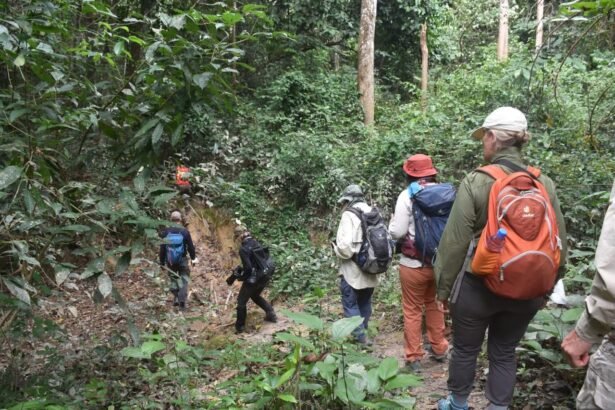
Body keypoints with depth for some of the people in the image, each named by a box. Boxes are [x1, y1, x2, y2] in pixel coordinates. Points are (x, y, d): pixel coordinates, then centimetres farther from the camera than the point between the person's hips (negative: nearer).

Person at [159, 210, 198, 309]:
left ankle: (176, 298, 19)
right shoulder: (185, 232, -11)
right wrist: (193, 258, 10)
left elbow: (162, 248, -2)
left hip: (170, 261, 2)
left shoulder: (165, 232, -6)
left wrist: (162, 262, 8)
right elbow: (190, 246, -4)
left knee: (173, 279, 20)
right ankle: (182, 301, 2)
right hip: (182, 260, -2)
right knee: (184, 280, 8)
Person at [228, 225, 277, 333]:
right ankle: (271, 315, 29)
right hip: (265, 276, 7)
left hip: (253, 279, -7)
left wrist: (240, 277, -3)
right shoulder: (256, 243, 4)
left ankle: (240, 327, 22)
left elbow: (248, 268, -23)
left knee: (241, 301, 13)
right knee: (255, 296, 32)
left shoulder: (243, 248, -19)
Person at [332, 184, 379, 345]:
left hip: (353, 271, -7)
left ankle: (361, 339, 2)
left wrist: (335, 247, -5)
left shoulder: (349, 215, -15)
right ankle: (362, 334, 32)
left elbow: (345, 246, -25)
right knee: (365, 303, 20)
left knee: (351, 305, 3)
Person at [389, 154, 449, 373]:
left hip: (414, 263, -4)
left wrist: (392, 222, 6)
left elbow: (397, 232, -14)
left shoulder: (407, 196, -13)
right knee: (434, 305, 23)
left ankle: (414, 357, 16)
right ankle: (439, 349, 34)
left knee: (412, 310, 9)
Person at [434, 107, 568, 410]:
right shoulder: (544, 184, -1)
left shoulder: (476, 182, -15)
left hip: (478, 285, -3)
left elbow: (455, 242, -13)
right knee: (504, 353, 18)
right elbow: (558, 242, 5)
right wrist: (546, 283, 17)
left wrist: (443, 286, -2)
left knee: (465, 350, 16)